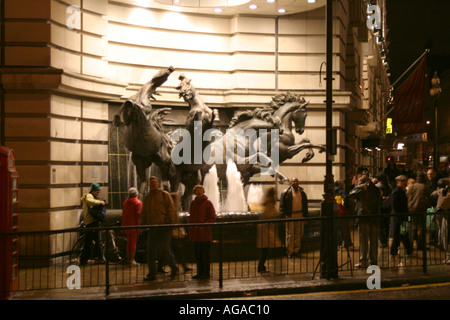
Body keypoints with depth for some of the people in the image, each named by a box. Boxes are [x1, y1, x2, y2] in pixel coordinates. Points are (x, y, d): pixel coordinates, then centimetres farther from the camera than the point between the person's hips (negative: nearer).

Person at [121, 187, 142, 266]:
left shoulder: (125, 202, 13)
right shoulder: (138, 202, -7)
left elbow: (123, 214, 15)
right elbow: (138, 215, -14)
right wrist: (139, 225, -12)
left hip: (126, 226, 6)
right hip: (134, 225, -6)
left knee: (129, 242, 15)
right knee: (133, 242, -3)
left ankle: (128, 259, 18)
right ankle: (132, 260, -5)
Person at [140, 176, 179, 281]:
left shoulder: (165, 195, 1)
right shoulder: (147, 198, 17)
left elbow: (171, 210, -5)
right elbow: (143, 214, 22)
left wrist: (171, 223, -14)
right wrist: (142, 225, 11)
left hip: (164, 226, -5)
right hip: (152, 228, 5)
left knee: (165, 251, -6)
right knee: (150, 252, 3)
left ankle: (174, 268, 17)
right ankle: (152, 274, 11)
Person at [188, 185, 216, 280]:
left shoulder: (208, 203, -3)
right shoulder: (193, 203, 14)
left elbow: (212, 217, -5)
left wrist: (204, 225, -17)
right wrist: (190, 228, 10)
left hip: (205, 233, -6)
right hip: (195, 234, 6)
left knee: (205, 254, -2)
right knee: (197, 254, 10)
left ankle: (206, 274, 3)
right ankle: (200, 273, 18)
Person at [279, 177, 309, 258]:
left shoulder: (302, 192, 12)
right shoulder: (286, 193, -3)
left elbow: (305, 205, 18)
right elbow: (282, 205, -4)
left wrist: (306, 215, 12)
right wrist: (282, 215, -11)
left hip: (300, 215, 4)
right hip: (290, 216, -4)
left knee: (299, 234, 8)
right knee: (290, 235, -2)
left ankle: (297, 251, 18)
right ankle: (290, 252, 5)